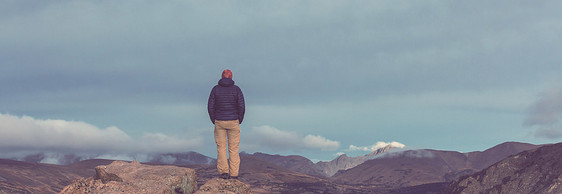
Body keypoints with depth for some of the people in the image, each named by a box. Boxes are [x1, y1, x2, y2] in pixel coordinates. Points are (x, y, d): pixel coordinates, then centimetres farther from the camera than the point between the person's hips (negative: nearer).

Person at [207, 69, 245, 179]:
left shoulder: (215, 89, 1)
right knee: (233, 149, 5)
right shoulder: (236, 89, -2)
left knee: (221, 148, 6)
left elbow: (210, 107, -3)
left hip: (219, 122, 0)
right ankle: (234, 174, 3)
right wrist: (239, 121, 4)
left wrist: (214, 121, 7)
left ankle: (224, 172, -5)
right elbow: (241, 106, -9)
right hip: (233, 121, 0)